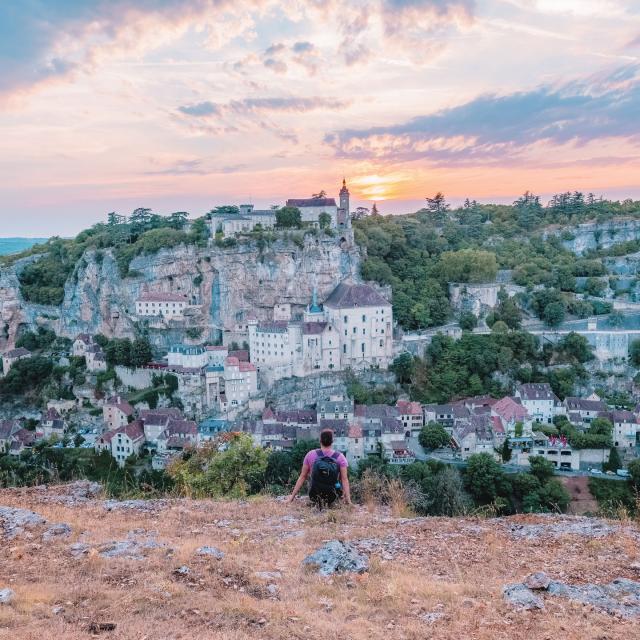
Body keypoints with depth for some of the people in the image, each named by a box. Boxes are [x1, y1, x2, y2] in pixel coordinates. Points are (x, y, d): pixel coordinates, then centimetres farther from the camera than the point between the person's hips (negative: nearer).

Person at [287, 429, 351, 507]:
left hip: (314, 496, 2)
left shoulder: (311, 455, -8)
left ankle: (317, 504, 15)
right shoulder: (340, 457, -10)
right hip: (333, 497, -1)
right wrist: (348, 500, -12)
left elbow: (302, 477, -5)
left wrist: (292, 496, 1)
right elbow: (344, 479, -14)